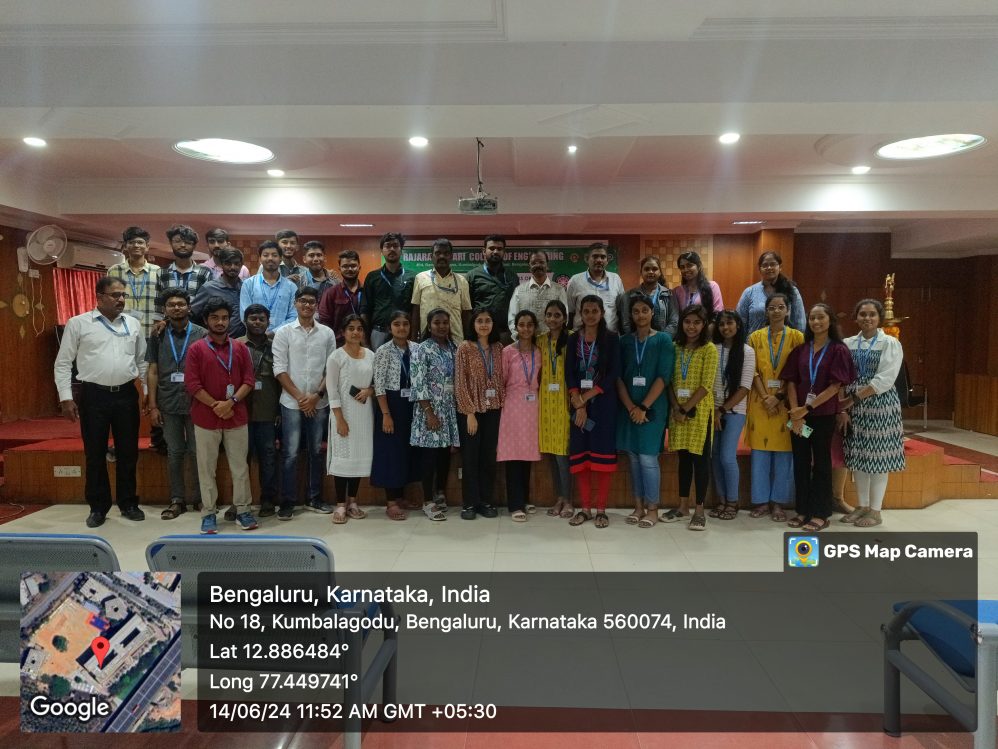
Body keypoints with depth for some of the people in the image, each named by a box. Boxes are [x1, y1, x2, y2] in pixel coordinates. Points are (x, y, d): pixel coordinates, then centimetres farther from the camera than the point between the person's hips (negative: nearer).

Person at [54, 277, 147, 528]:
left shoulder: (133, 325, 9)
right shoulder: (78, 324, -1)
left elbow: (142, 361, 14)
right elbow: (63, 362, 0)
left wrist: (147, 391, 9)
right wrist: (66, 397, -6)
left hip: (127, 395, 3)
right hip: (94, 395, -2)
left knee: (128, 452, 9)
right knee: (95, 453, 6)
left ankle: (128, 503, 23)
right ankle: (98, 507, 20)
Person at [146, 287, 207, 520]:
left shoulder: (201, 335, 0)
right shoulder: (158, 337, 7)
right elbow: (152, 372, 7)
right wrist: (153, 406, 2)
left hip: (195, 403, -2)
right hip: (168, 404, 2)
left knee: (196, 452, 5)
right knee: (174, 453, 8)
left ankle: (200, 498, 17)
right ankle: (177, 500, 17)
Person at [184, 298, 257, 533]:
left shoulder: (240, 348, 6)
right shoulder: (196, 349, -1)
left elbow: (248, 381, 1)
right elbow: (191, 384, -7)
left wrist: (231, 402, -12)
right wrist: (215, 405, -13)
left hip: (236, 417, 2)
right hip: (205, 418, -2)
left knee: (240, 466, 7)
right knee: (207, 468, 6)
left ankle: (243, 509, 17)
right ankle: (209, 513, 16)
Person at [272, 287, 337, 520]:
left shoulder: (327, 333, 5)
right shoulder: (284, 332, 1)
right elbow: (279, 369, -4)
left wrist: (317, 395, -7)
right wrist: (299, 397, -10)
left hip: (319, 403, 2)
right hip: (291, 402, -2)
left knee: (316, 451, 10)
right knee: (290, 453, 1)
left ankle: (314, 499, 21)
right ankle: (287, 503, 9)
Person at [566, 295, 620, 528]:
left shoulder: (611, 339, 1)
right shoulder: (573, 339, 8)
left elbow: (613, 374, -8)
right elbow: (569, 374, 0)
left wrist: (587, 398, -13)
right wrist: (578, 404, -13)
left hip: (603, 403, -2)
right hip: (578, 404, 2)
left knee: (602, 454, -1)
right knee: (580, 455, 3)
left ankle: (601, 510, 7)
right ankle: (585, 508, 12)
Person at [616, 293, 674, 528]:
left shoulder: (663, 340, -1)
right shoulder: (624, 341, 8)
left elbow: (663, 377, -8)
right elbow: (619, 377, 3)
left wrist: (644, 407, -13)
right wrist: (631, 407, -9)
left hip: (653, 407, -3)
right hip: (629, 407, 3)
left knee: (648, 458, -5)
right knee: (634, 457, 7)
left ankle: (652, 508, 8)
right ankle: (638, 506, 17)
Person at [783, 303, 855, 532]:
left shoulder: (838, 350, -4)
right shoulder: (800, 349, 8)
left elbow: (835, 385, -10)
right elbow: (791, 382, 4)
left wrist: (807, 408, -15)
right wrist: (795, 412, -8)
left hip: (824, 414, -4)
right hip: (799, 414, 4)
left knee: (821, 462, 4)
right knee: (800, 462, 8)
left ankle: (820, 514, 12)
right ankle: (802, 510, 18)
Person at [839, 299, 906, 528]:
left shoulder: (891, 344, -4)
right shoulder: (848, 344, 7)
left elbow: (885, 380, -14)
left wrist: (854, 397, -16)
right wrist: (842, 407, -5)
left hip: (880, 405, -4)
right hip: (853, 407, 4)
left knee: (878, 457, 1)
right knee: (858, 456, 9)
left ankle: (875, 510, 11)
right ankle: (862, 505, 21)